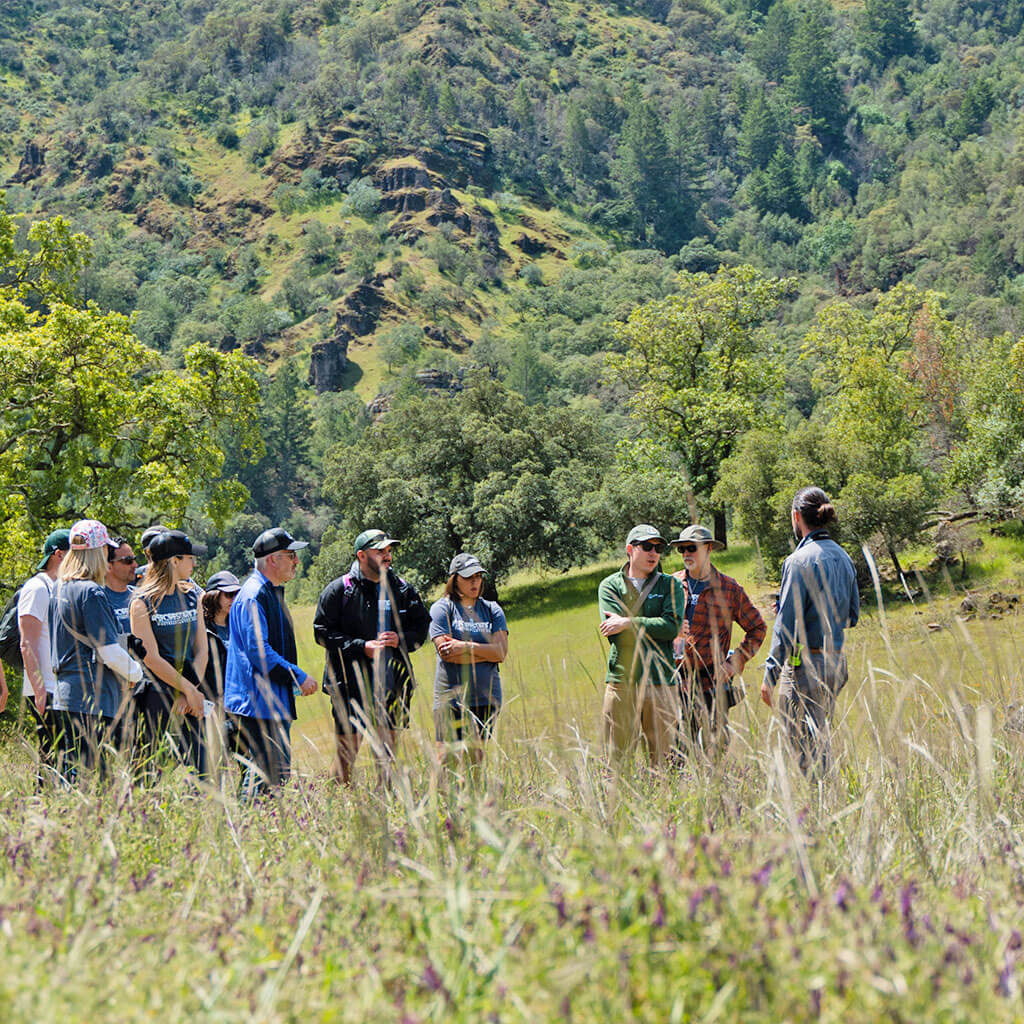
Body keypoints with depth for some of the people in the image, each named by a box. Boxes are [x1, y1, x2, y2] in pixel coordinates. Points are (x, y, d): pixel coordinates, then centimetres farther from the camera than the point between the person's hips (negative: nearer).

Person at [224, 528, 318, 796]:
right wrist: (299, 677, -19)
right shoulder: (253, 596, -15)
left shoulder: (272, 592, 18)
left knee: (279, 771, 12)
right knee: (269, 774, -11)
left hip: (274, 701, 11)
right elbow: (259, 651, -22)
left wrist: (294, 677, 20)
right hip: (257, 702, -11)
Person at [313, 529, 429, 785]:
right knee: (347, 750, -3)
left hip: (392, 685, 4)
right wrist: (362, 647, -16)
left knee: (387, 754, 10)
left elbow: (421, 626, 15)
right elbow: (323, 632, -6)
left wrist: (401, 640, -7)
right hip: (351, 684, -4)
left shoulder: (403, 589, 10)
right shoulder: (339, 590, -2)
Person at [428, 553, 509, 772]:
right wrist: (486, 652, -6)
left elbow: (501, 651, 0)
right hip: (452, 695, -4)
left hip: (486, 695, 4)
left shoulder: (492, 610, 13)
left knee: (476, 757, 4)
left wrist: (466, 647, -11)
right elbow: (446, 652, -10)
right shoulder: (442, 608, 2)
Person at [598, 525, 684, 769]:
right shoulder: (610, 586, 9)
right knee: (617, 757, -3)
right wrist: (652, 628, -8)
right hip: (622, 681, -1)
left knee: (661, 757, 2)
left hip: (661, 682, 1)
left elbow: (672, 627, -6)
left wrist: (629, 623, -10)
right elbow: (615, 634, -5)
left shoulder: (670, 585, 11)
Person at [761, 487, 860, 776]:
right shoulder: (843, 557, 10)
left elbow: (786, 624, -15)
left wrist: (770, 675, -12)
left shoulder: (800, 560, -14)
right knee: (822, 741, 18)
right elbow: (852, 614, 17)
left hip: (806, 663, -8)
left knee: (807, 746, -3)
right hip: (837, 661, 8)